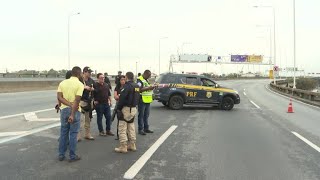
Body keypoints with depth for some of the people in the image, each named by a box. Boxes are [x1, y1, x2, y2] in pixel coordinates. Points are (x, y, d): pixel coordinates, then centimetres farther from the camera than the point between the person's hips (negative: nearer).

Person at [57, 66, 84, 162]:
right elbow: (77, 100, -18)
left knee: (63, 133, 14)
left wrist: (69, 104, -12)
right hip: (75, 110, -4)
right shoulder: (80, 84, -11)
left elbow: (59, 97, -6)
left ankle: (61, 155, 21)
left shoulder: (62, 82, 5)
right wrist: (72, 114, -20)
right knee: (73, 134, 4)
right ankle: (72, 156, 11)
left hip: (64, 109, 5)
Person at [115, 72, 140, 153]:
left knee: (122, 128, -2)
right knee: (131, 127, 18)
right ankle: (132, 145, 23)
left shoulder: (127, 86, -17)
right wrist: (134, 104, 16)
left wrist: (118, 108, -11)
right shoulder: (137, 86, 10)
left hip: (126, 108, -9)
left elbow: (122, 98, -20)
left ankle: (123, 147, 0)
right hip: (134, 108, 9)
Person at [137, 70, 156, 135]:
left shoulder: (146, 80, 18)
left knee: (146, 115, 14)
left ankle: (146, 128, 22)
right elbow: (140, 89, -23)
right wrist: (148, 88, -22)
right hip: (142, 100, -9)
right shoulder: (139, 80, -12)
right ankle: (140, 129, 5)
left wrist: (151, 87, 7)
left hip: (147, 100, 9)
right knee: (141, 115, -2)